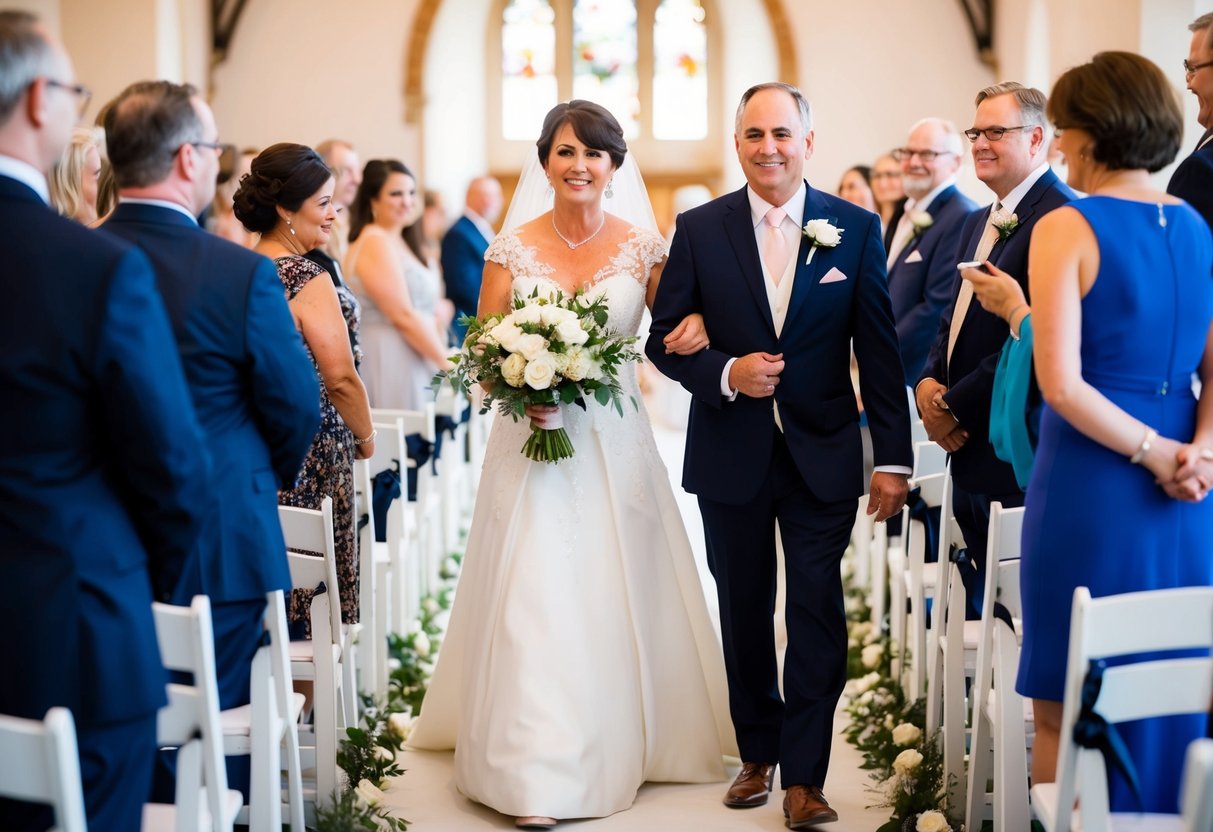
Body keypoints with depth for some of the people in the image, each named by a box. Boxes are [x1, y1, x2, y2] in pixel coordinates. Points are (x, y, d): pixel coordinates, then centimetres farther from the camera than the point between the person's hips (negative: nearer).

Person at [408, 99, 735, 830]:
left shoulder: (642, 246, 1)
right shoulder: (513, 247, 0)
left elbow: (676, 330, 8)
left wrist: (697, 330, -15)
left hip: (617, 443, 1)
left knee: (618, 598, 7)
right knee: (535, 599, -5)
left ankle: (623, 745, 25)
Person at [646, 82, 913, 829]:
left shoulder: (856, 228, -1)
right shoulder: (700, 229, 0)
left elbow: (879, 350, -1)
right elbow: (665, 339, 2)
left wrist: (894, 457, -4)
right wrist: (727, 373, -17)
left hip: (822, 455, -1)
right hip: (732, 456, 1)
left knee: (818, 613, -2)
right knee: (745, 612, 13)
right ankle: (758, 753, 29)